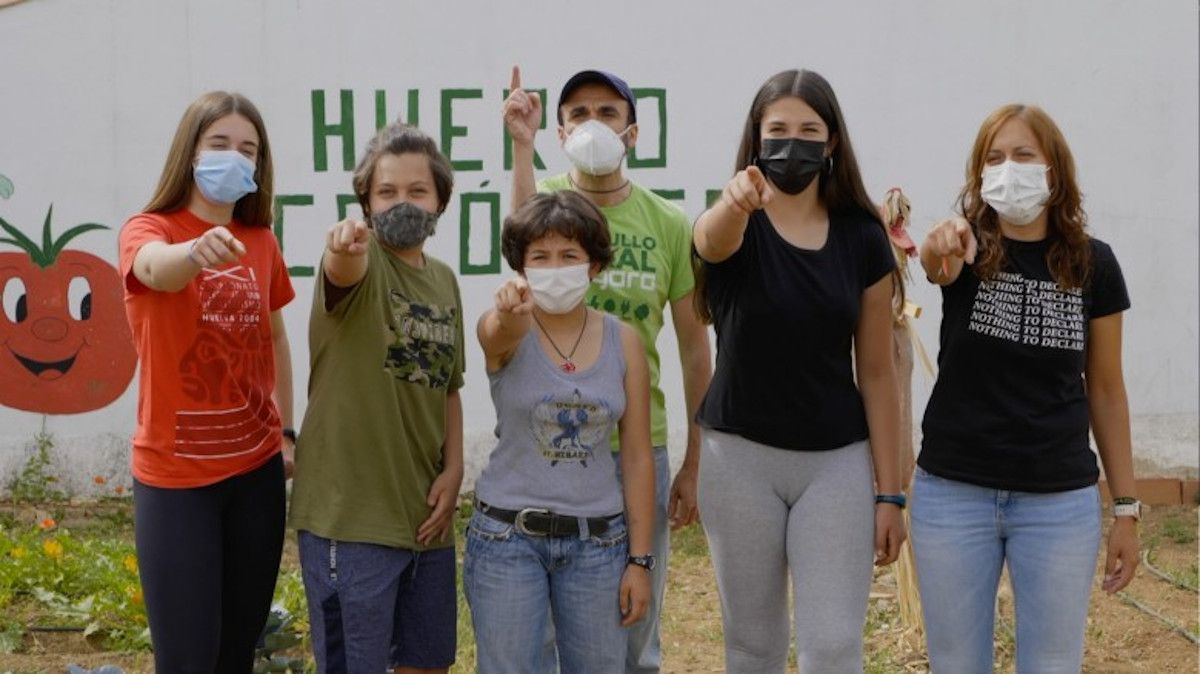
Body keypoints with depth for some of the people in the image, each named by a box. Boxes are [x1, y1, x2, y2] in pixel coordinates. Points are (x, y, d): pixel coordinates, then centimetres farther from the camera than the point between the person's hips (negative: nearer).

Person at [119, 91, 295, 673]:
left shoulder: (260, 240, 5)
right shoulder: (148, 230, -10)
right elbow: (157, 268, -35)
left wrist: (286, 431, 13)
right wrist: (197, 251, -57)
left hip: (256, 467, 5)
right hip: (176, 475, -5)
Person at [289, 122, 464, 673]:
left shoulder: (445, 281, 11)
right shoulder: (360, 261, -8)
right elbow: (344, 270, -34)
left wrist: (453, 470, 3)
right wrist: (347, 245, -57)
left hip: (426, 513, 7)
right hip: (350, 513, -6)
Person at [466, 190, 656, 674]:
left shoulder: (623, 341, 1)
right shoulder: (506, 332, -5)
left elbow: (637, 458, 2)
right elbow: (499, 333, -33)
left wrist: (640, 559, 0)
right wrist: (511, 310, -57)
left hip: (597, 541, 2)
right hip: (507, 536, -2)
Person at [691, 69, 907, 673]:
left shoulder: (863, 238, 0)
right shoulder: (732, 225, -5)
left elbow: (876, 371, 3)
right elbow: (711, 240, -33)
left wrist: (890, 491, 1)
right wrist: (736, 200, -57)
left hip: (838, 461, 1)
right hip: (741, 457, -1)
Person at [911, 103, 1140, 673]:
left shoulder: (1092, 263, 0)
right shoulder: (967, 248, -3)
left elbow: (1106, 390, 5)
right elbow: (935, 260, -29)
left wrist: (1126, 507, 5)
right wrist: (942, 247, -54)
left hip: (1061, 502, 1)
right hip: (953, 496, 0)